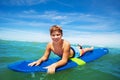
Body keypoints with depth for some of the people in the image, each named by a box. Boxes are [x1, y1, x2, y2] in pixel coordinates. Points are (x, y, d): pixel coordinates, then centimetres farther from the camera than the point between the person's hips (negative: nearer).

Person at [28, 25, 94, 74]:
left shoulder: (66, 44, -49)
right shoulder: (50, 44, -34)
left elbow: (64, 60, -47)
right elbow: (45, 57, -23)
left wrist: (54, 65, -65)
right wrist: (39, 60, -45)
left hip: (74, 52, -4)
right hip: (64, 55, 4)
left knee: (83, 51, 30)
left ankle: (90, 48, 65)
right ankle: (79, 46, 70)